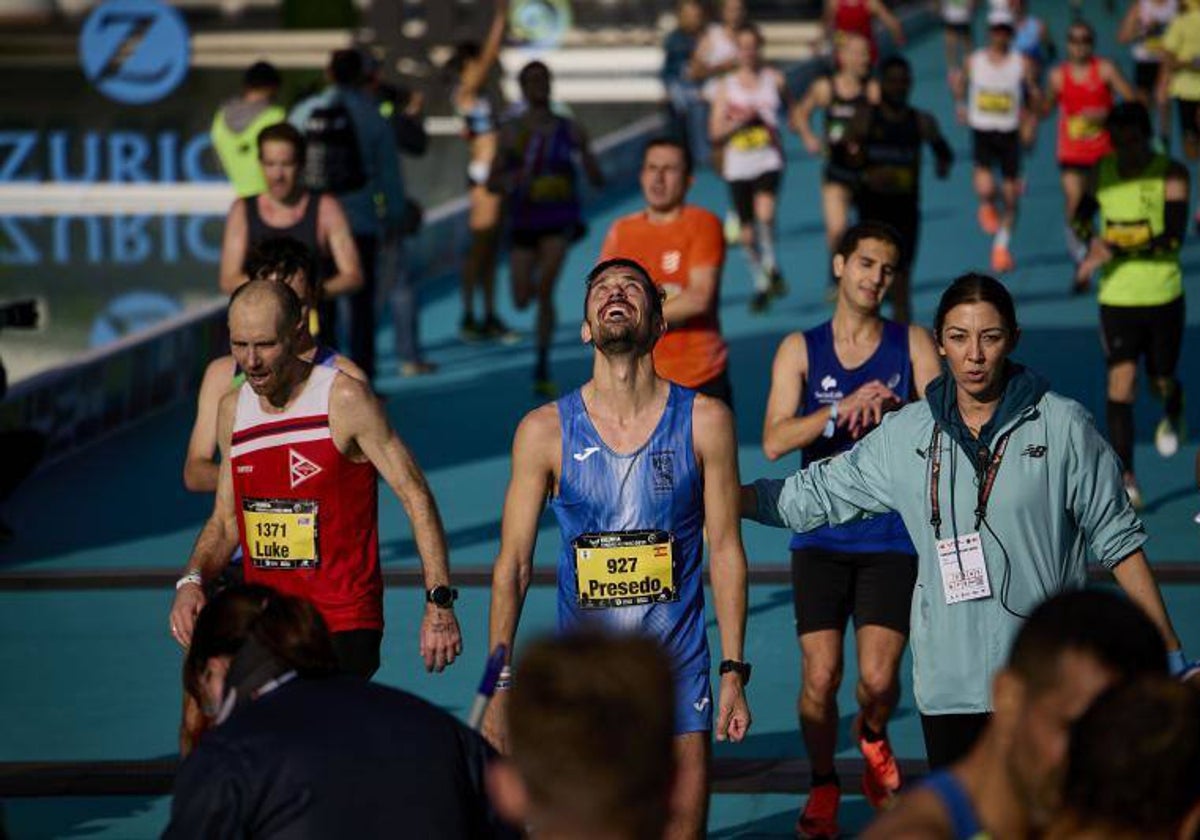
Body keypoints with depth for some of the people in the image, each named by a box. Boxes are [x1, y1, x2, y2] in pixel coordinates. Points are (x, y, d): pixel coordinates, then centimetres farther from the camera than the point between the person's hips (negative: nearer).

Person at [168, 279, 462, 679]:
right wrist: (192, 580, -2)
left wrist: (439, 604, -14)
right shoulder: (232, 409, 9)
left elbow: (416, 497, -8)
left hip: (343, 627, -6)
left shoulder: (345, 399, -9)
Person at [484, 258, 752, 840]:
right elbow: (513, 564, 0)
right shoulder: (545, 431, -3)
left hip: (678, 669, 0)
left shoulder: (704, 421, -2)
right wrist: (497, 686, -3)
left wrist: (734, 673, -1)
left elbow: (725, 551, 2)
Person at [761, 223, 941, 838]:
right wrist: (845, 408, -20)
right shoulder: (800, 349, 4)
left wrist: (892, 408, -22)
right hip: (820, 536, 0)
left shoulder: (912, 345, 5)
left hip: (892, 537, 0)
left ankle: (872, 737, 28)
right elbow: (774, 442, -8)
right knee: (820, 676, -6)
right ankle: (823, 786, 18)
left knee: (878, 678, -7)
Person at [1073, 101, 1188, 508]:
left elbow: (1173, 236, -20)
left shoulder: (1171, 174, -10)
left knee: (1162, 381, 11)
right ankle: (1126, 480, -10)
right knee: (1121, 380, -11)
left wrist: (1115, 252, -25)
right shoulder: (1103, 171, 2)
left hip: (1163, 295, -2)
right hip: (1116, 296, 2)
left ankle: (1172, 413, 51)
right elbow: (1082, 213, 20)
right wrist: (1091, 239, -4)